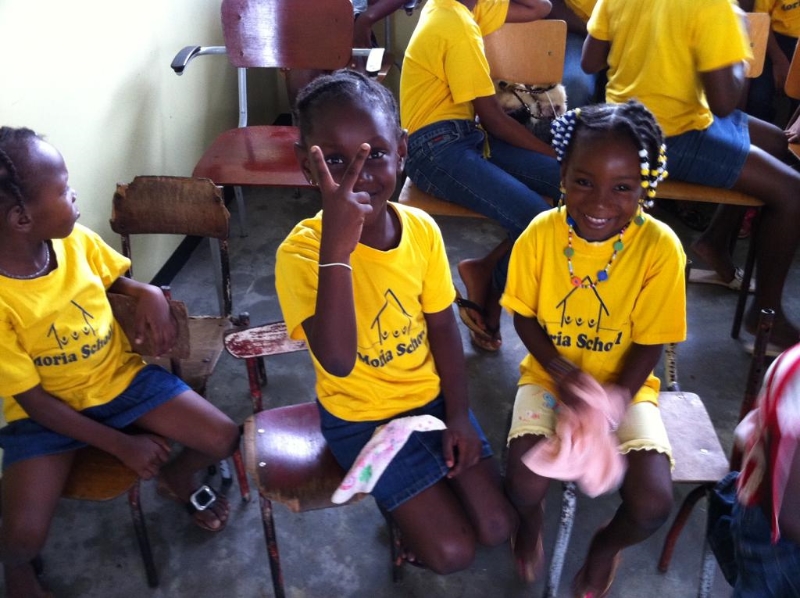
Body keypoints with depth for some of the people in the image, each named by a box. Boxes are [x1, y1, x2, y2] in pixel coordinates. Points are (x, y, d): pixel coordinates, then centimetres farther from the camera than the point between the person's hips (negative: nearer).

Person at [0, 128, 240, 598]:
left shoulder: (78, 240, -12)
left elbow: (117, 281, 12)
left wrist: (150, 294, -13)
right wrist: (122, 445, -17)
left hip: (121, 378, 4)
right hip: (49, 409, -3)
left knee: (224, 439, -11)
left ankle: (179, 477, 25)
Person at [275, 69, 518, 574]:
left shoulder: (422, 229, -11)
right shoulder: (301, 250, -26)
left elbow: (442, 327, 0)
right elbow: (337, 361, -40)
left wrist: (458, 414, -3)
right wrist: (337, 247, -48)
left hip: (431, 395, 4)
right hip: (362, 415, -4)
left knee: (499, 526, 4)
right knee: (453, 552, -6)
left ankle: (419, 494, 31)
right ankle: (409, 515, 26)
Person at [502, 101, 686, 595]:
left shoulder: (660, 247, -18)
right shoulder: (541, 234, -15)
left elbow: (648, 345, -10)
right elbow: (525, 317, -4)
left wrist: (612, 404, -22)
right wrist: (563, 374, -19)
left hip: (625, 386, 0)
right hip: (550, 376, 1)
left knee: (654, 504, -18)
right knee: (525, 480, -21)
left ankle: (609, 542, 21)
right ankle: (532, 517, 20)